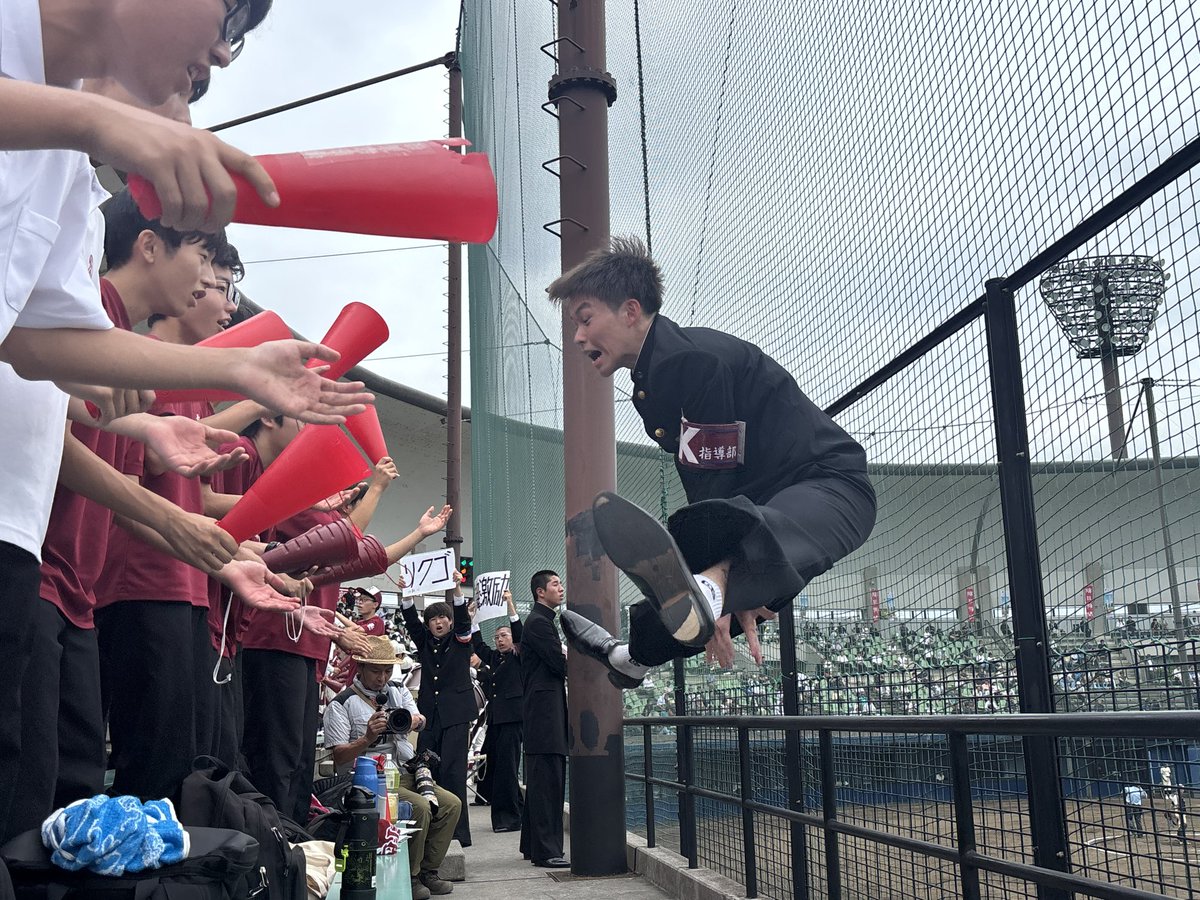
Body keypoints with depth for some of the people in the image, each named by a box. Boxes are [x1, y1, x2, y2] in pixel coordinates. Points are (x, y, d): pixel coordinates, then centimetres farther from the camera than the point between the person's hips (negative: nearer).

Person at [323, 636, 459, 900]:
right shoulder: (341, 704, -4)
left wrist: (412, 720, -26)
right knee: (420, 807, -27)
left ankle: (427, 871, 1)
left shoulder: (398, 691, 15)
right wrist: (367, 738, -25)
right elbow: (339, 756, -9)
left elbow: (421, 722, -2)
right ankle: (409, 877, -9)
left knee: (452, 803, -10)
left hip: (407, 774, 7)